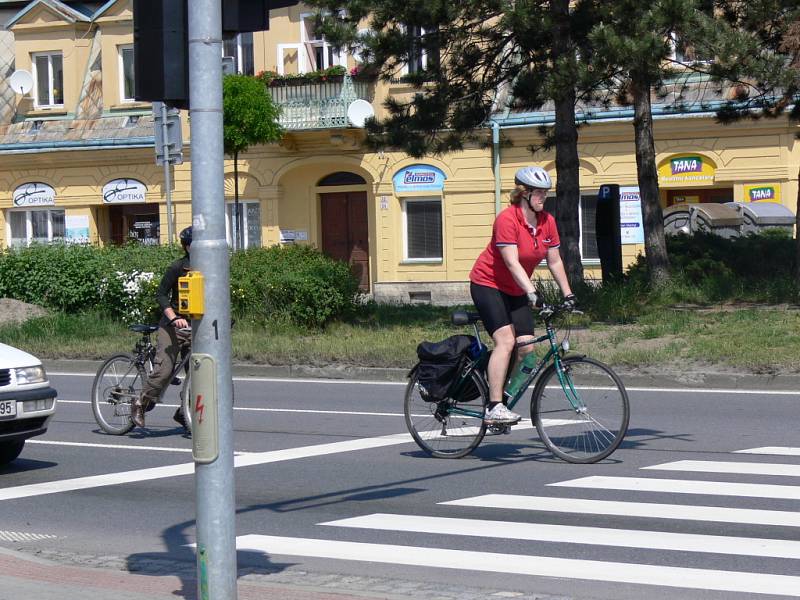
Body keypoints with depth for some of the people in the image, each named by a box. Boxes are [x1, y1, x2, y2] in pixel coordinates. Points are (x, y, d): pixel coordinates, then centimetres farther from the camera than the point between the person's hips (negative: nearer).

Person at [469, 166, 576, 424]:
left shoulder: (547, 221, -3)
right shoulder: (507, 219, -23)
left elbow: (554, 261, 5)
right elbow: (512, 263, -29)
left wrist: (568, 295, 2)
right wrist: (532, 293, -36)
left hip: (516, 291, 7)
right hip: (488, 284, -7)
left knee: (526, 347, -6)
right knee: (505, 341, -22)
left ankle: (504, 400, 10)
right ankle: (494, 408, -24)